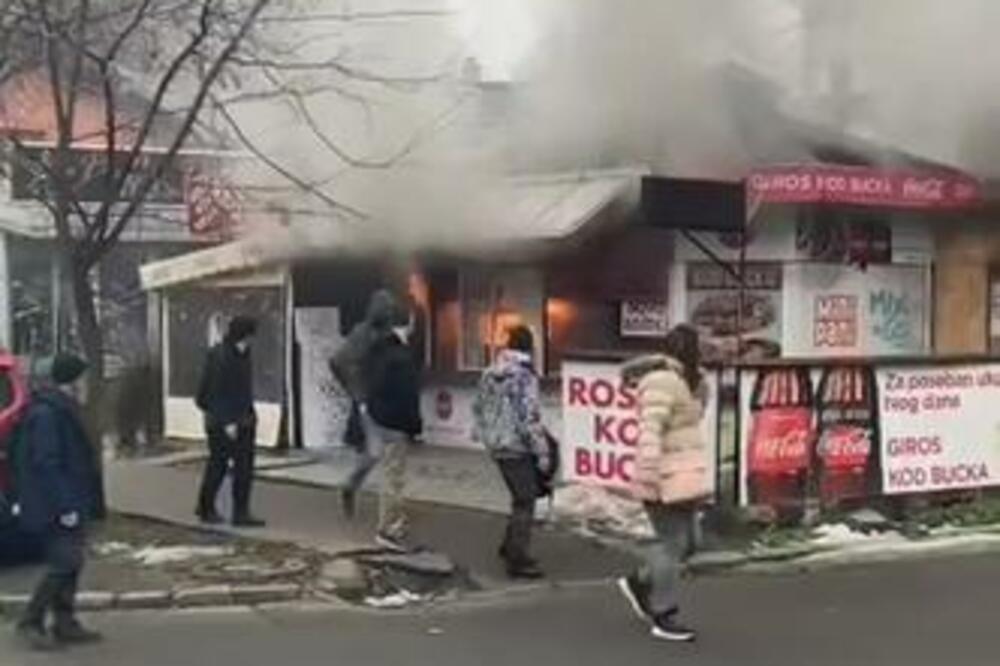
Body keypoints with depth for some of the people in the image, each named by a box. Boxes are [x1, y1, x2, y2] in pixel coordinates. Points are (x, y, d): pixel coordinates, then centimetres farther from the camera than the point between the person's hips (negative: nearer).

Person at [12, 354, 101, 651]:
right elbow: (47, 463, -23)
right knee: (64, 562, -8)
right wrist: (65, 505, -23)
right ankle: (31, 622, 3)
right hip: (56, 503, -10)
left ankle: (64, 623, 20)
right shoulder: (46, 414, -19)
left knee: (70, 561, 13)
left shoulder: (59, 409, 13)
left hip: (69, 501, 10)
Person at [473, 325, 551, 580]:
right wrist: (542, 453, -16)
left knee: (521, 498, 22)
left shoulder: (490, 374, 6)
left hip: (496, 444, 8)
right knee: (524, 502, 2)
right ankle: (518, 560, 6)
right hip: (517, 447, -8)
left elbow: (478, 407, 14)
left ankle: (511, 547, 28)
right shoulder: (524, 377, -19)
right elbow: (530, 418, -22)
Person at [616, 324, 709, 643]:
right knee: (673, 544, -3)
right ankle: (664, 619, 6)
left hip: (681, 478, 9)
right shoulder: (662, 381, -18)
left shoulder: (679, 380, 14)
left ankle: (639, 583, 31)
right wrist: (650, 476, -29)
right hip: (667, 479, -9)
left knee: (685, 542, 14)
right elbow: (650, 430, -25)